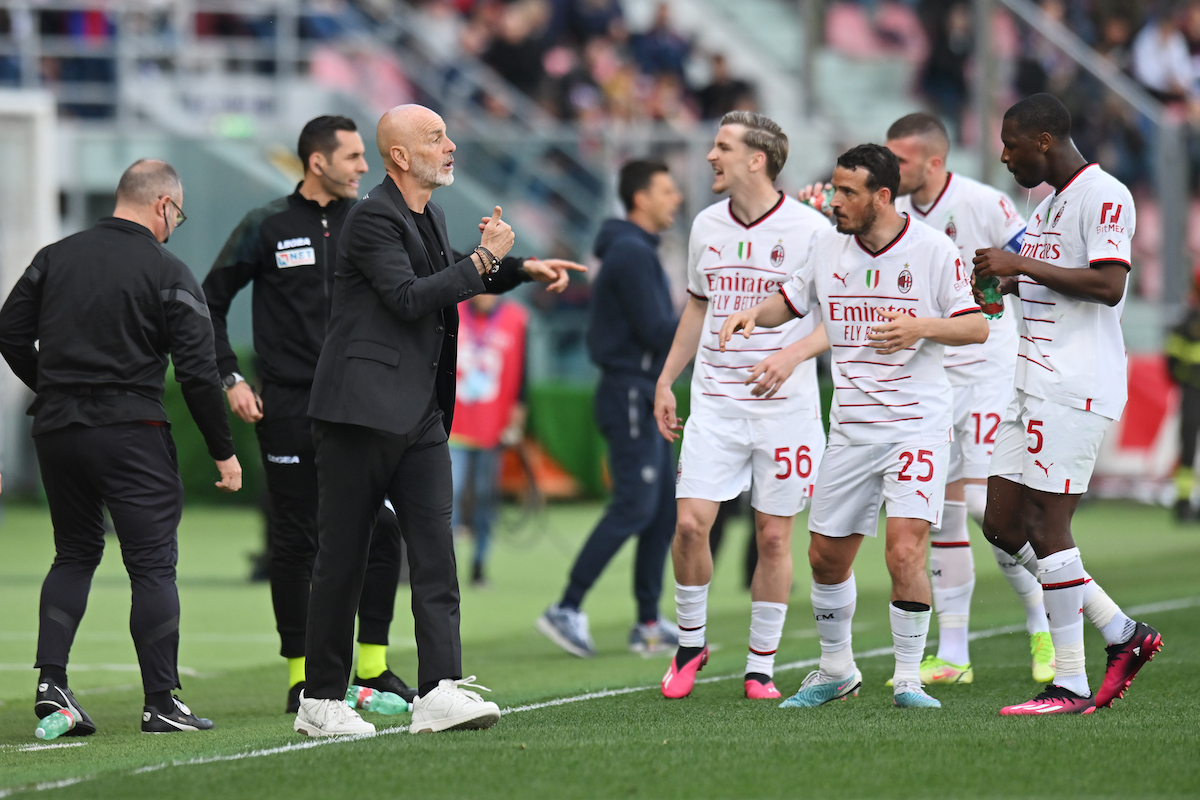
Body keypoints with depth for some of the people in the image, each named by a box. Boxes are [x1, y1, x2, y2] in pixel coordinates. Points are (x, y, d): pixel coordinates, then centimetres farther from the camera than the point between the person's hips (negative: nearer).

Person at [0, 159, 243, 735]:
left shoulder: (55, 258, 8)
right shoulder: (167, 273, -5)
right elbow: (197, 372, -8)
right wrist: (223, 451, 1)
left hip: (56, 429, 5)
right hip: (130, 429, -5)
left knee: (74, 553, 18)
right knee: (153, 563, 1)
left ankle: (51, 680, 3)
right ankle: (160, 703, -1)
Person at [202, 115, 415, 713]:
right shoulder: (267, 227, 0)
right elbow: (210, 301, 6)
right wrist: (229, 378, -1)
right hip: (288, 410, -3)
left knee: (380, 527, -4)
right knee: (293, 541, 1)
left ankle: (373, 665, 7)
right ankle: (301, 675, 8)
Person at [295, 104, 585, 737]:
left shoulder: (429, 217, 16)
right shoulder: (372, 219, -12)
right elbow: (409, 298, -22)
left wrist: (523, 270, 27)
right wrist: (484, 259, -15)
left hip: (420, 415, 8)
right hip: (362, 411, -8)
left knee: (435, 549, -5)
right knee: (342, 558, 0)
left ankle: (440, 690, -12)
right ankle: (321, 701, 8)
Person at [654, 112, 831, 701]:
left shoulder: (810, 229, -7)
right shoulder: (707, 226, 8)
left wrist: (791, 356, -21)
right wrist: (666, 380, 18)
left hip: (785, 405, -3)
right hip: (714, 402, 3)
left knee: (773, 536, 1)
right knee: (690, 523, -8)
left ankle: (761, 667, 11)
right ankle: (690, 642, 12)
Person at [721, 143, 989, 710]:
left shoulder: (933, 249, -8)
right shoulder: (828, 247, 5)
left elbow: (976, 326, -6)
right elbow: (792, 300, 21)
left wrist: (920, 327, -22)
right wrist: (755, 313, 1)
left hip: (917, 423, -5)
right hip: (851, 427, 5)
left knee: (904, 552, -18)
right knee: (826, 555, 10)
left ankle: (908, 679, -3)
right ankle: (836, 669, 30)